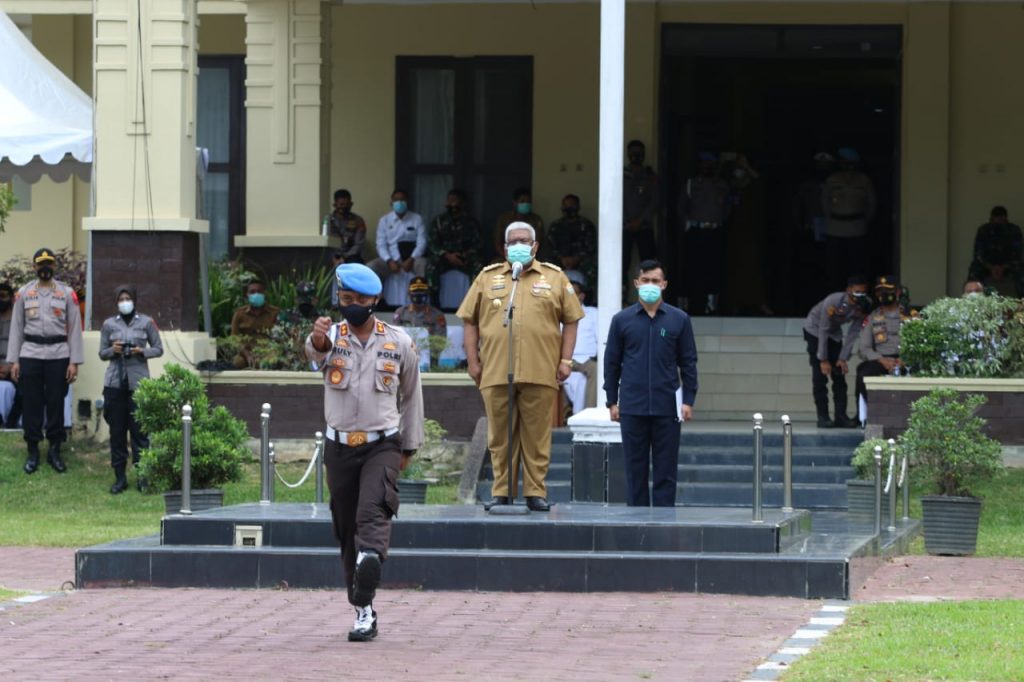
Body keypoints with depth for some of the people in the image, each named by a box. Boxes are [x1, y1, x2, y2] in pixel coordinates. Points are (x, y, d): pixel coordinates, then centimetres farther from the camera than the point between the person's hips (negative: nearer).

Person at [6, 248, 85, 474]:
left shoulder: (67, 293, 4)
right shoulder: (24, 293, 6)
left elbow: (74, 329, 2)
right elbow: (16, 327, 7)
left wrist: (74, 362, -4)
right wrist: (13, 360, 1)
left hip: (58, 356, -1)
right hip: (30, 355, 1)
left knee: (56, 403, 3)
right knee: (31, 404, 2)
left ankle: (55, 451, 13)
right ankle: (33, 451, 11)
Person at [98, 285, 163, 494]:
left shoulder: (146, 323, 4)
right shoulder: (109, 324, 8)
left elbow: (158, 349, 8)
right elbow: (102, 353, 12)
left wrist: (142, 352, -10)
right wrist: (113, 350, -9)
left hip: (138, 381, -2)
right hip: (115, 381, 2)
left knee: (139, 429, -5)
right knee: (117, 430, 2)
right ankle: (120, 477, 8)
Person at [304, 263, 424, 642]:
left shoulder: (399, 343, 2)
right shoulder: (331, 336, -1)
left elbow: (411, 395, 13)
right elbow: (317, 350, -26)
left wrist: (409, 447, 13)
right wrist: (317, 340, -51)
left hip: (383, 444, -1)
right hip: (339, 446, 1)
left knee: (373, 512, -25)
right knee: (347, 530, 6)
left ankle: (370, 559, -42)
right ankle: (363, 611, 14)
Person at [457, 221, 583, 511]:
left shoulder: (554, 278, 12)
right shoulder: (487, 277, 14)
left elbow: (571, 320, 11)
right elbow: (469, 321, 12)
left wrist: (566, 360, 2)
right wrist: (473, 361, 4)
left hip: (540, 373, -1)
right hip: (496, 372, 1)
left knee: (537, 436, 0)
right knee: (500, 436, 3)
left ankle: (536, 492, 4)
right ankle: (500, 491, 7)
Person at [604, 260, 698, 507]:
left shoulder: (679, 320, 5)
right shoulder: (622, 320, 5)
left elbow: (688, 362, 7)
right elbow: (611, 362, 8)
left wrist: (689, 400, 0)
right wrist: (612, 401, 4)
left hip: (666, 408, -1)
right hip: (632, 408, 1)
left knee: (665, 469, 2)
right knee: (635, 468, 5)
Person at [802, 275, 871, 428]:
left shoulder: (864, 305, -20)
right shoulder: (833, 302, -35)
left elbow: (853, 333, -15)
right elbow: (823, 330, -29)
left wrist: (843, 358, -17)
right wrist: (823, 360, -25)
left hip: (834, 333, 5)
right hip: (815, 330, -5)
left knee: (839, 374, -3)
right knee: (820, 375, -11)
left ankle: (841, 416, -3)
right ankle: (823, 417, -11)